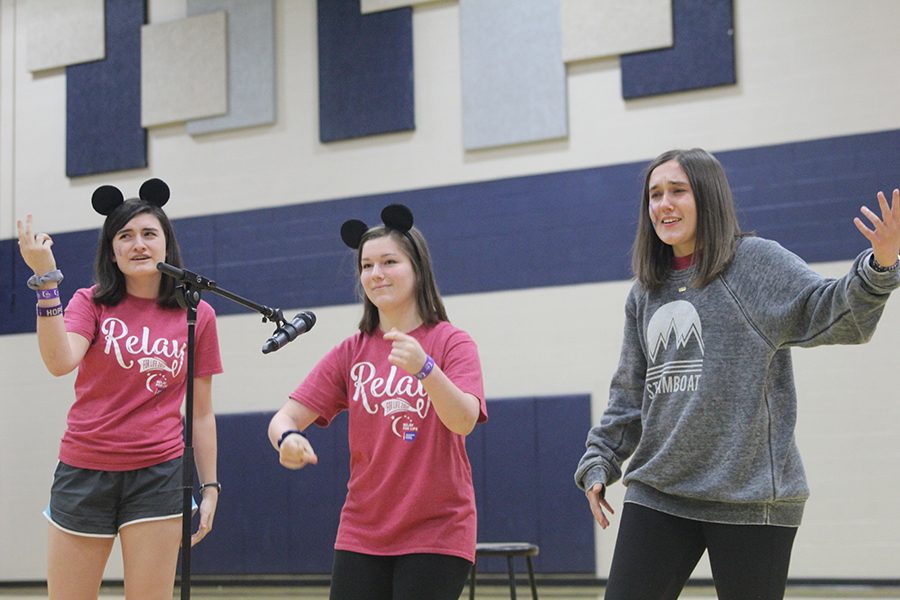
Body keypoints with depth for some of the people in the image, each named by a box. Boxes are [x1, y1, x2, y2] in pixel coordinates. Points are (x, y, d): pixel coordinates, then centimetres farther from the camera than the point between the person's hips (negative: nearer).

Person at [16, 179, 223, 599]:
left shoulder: (197, 316, 3)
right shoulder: (90, 303, 2)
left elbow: (201, 413, 7)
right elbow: (60, 361, -19)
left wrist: (209, 486, 5)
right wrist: (46, 281, -26)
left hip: (158, 475, 0)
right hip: (84, 472, 0)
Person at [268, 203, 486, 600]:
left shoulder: (451, 342, -5)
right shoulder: (351, 352, 6)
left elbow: (464, 421, -21)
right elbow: (286, 416, 0)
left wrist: (423, 367, -38)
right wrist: (287, 438, -24)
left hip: (435, 533, -4)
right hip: (361, 534, 4)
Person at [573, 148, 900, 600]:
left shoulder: (756, 262, -2)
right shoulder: (645, 293, 15)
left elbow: (834, 314, -14)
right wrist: (598, 461, 15)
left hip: (750, 494, -5)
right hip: (657, 491, 5)